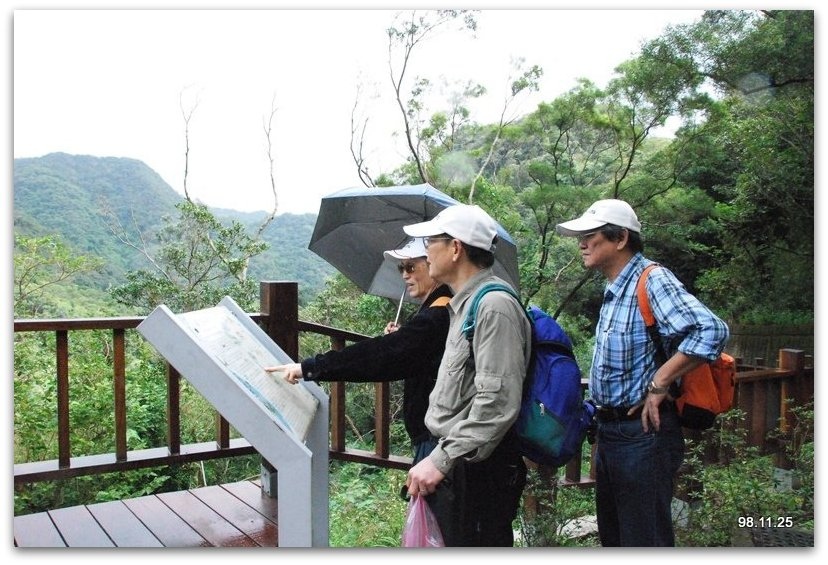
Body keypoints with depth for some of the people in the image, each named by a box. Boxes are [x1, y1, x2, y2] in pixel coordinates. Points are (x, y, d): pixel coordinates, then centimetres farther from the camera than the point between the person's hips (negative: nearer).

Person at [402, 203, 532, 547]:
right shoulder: (464, 303, 16)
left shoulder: (494, 306, -17)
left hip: (477, 472, -10)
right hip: (452, 463, 10)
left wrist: (440, 460, -22)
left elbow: (497, 403, -24)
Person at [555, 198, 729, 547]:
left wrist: (658, 384, -25)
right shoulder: (614, 289, 11)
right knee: (612, 535, 21)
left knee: (644, 538, 2)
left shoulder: (652, 280, -18)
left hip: (643, 432, -10)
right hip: (609, 430, 10)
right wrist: (603, 420, 12)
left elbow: (711, 331, -31)